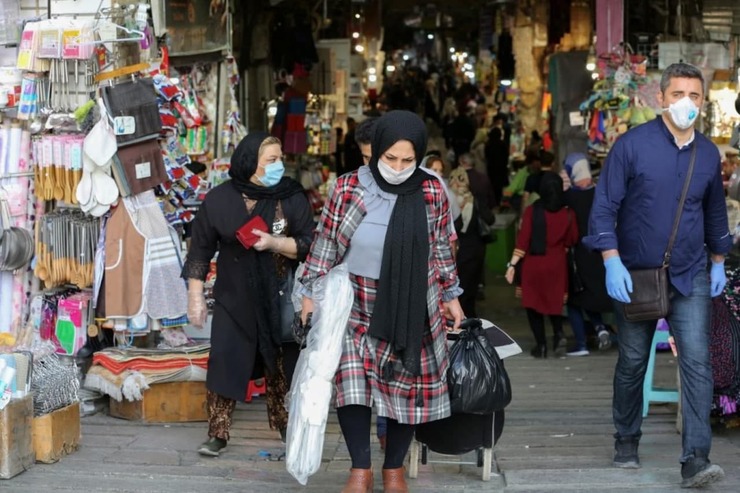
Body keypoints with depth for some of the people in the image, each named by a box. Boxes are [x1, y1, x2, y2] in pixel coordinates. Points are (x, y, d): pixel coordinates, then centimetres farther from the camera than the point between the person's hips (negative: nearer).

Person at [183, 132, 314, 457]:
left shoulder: (292, 197, -3)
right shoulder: (219, 200, -3)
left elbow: (308, 245, -5)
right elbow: (200, 250, 2)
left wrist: (274, 242, -22)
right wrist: (195, 297, 0)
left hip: (280, 300, 1)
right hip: (234, 299, 0)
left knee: (282, 366, 8)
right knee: (224, 364, -5)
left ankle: (286, 427, 24)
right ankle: (217, 434, 5)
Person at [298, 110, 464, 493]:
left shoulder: (432, 192, -5)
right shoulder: (349, 188, -10)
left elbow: (441, 249, 8)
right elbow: (325, 244, -1)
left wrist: (451, 294, 11)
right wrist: (311, 293, -1)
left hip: (412, 310, 2)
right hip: (357, 305, -2)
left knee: (408, 386, 7)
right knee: (351, 380, -13)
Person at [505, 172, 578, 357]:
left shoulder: (532, 211, -10)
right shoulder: (568, 214, -6)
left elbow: (523, 241, -11)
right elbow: (572, 241, 4)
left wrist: (512, 264, -7)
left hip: (533, 265, -2)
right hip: (557, 266, 2)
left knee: (533, 304, 9)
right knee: (554, 301, 19)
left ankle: (541, 344, 7)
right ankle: (558, 333, -2)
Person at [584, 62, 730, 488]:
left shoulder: (709, 153, 4)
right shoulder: (632, 145, -10)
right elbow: (604, 207, -10)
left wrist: (718, 263, 15)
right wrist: (612, 263, -18)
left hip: (690, 276, 2)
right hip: (636, 273, -2)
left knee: (697, 361, -10)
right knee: (633, 362, 11)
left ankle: (696, 458, -12)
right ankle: (627, 440, 29)